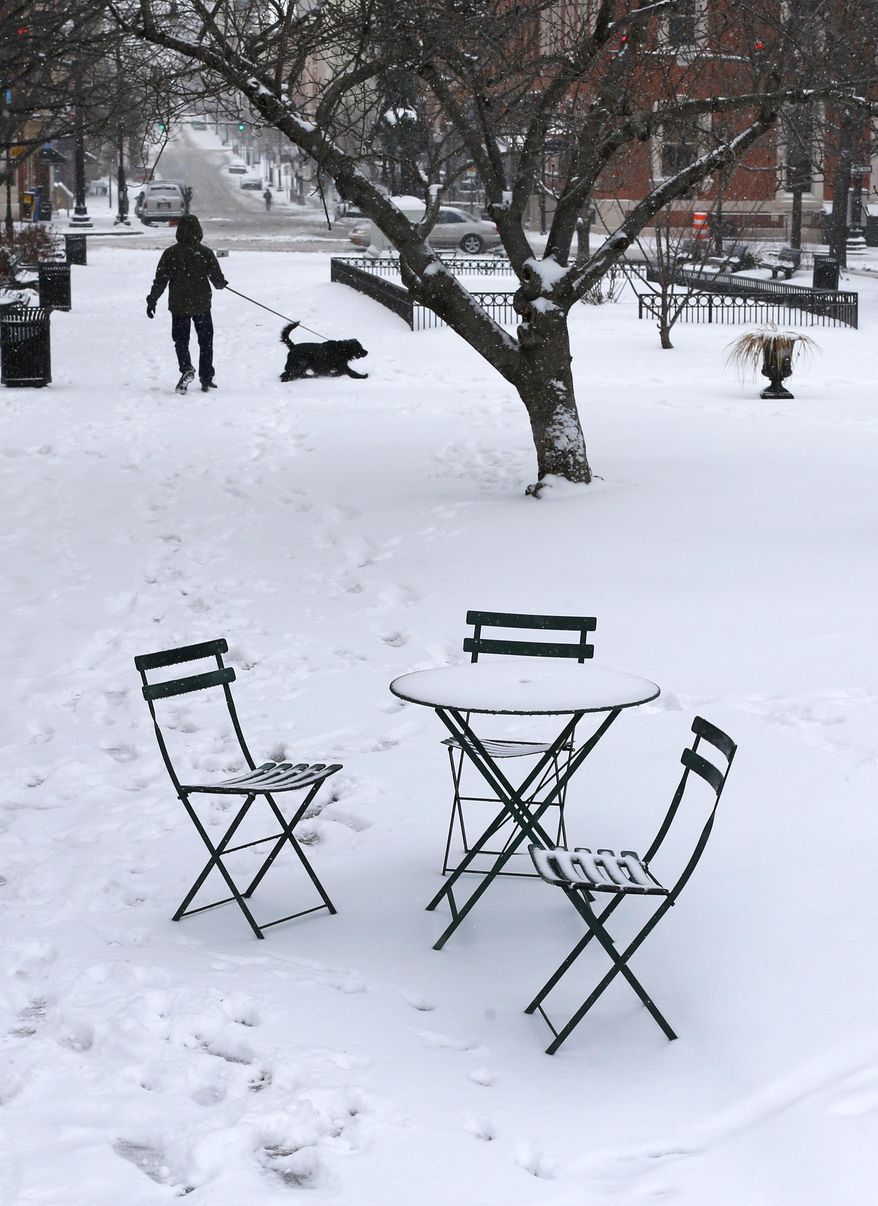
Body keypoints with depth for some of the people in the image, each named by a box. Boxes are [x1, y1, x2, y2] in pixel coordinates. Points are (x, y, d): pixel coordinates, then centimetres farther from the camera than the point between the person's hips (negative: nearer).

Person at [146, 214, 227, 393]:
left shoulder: (170, 254, -6)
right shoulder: (205, 253, -7)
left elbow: (160, 280, -3)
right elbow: (217, 278, -2)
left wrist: (152, 301, 6)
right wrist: (222, 284, 22)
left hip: (179, 306, 0)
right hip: (202, 304, 0)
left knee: (181, 340, 10)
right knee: (205, 340, 13)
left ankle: (186, 369, -16)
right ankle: (206, 378, 15)